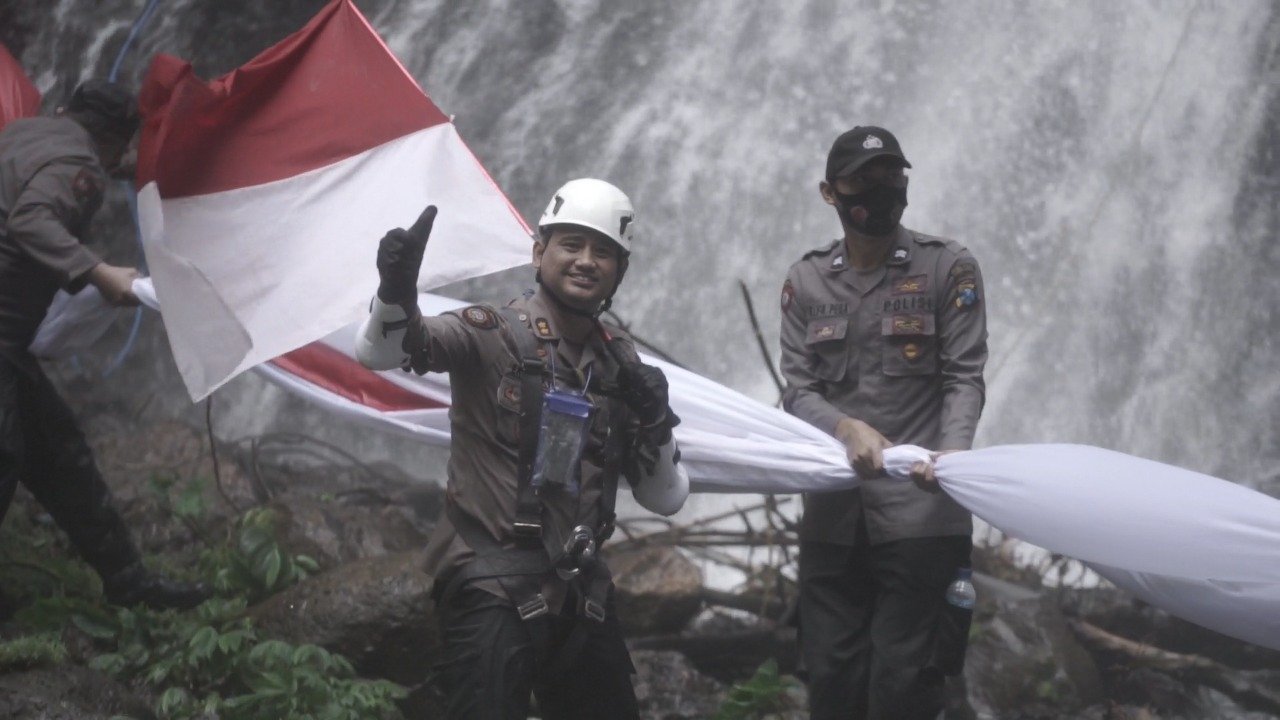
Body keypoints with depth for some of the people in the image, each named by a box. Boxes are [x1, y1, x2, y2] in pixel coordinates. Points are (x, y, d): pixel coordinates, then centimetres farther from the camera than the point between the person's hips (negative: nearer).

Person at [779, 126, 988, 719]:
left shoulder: (949, 268, 1)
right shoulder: (806, 281, 9)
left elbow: (963, 378, -2)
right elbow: (797, 390, 3)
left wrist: (953, 451, -23)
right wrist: (846, 427, -19)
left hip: (920, 512, -3)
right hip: (832, 514, 3)